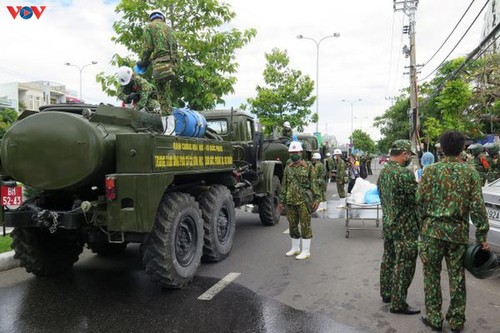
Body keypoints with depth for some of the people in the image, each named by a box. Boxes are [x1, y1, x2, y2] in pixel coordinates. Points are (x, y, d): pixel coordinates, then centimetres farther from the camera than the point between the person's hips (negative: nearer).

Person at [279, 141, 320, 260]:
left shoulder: (308, 166, -2)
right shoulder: (288, 168, 10)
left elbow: (313, 183, -3)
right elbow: (284, 185, 14)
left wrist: (316, 198, -10)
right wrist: (282, 201, 12)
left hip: (304, 201, -5)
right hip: (291, 201, 5)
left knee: (305, 226, 0)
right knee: (292, 225, 13)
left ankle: (306, 251, 10)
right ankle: (295, 248, 28)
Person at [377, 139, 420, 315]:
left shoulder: (383, 172, 6)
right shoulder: (404, 174, -22)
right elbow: (418, 199, -18)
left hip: (387, 223, 9)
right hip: (404, 227, -9)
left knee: (388, 259, 19)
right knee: (404, 264, 1)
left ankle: (386, 293, 32)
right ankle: (398, 303, 10)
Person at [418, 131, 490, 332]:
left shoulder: (430, 170, -4)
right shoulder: (470, 173, 0)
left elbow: (420, 200, -4)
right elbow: (477, 206, -4)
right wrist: (482, 236, 1)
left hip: (432, 229, -1)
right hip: (459, 232, 2)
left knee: (432, 274, 10)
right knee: (457, 277, 13)